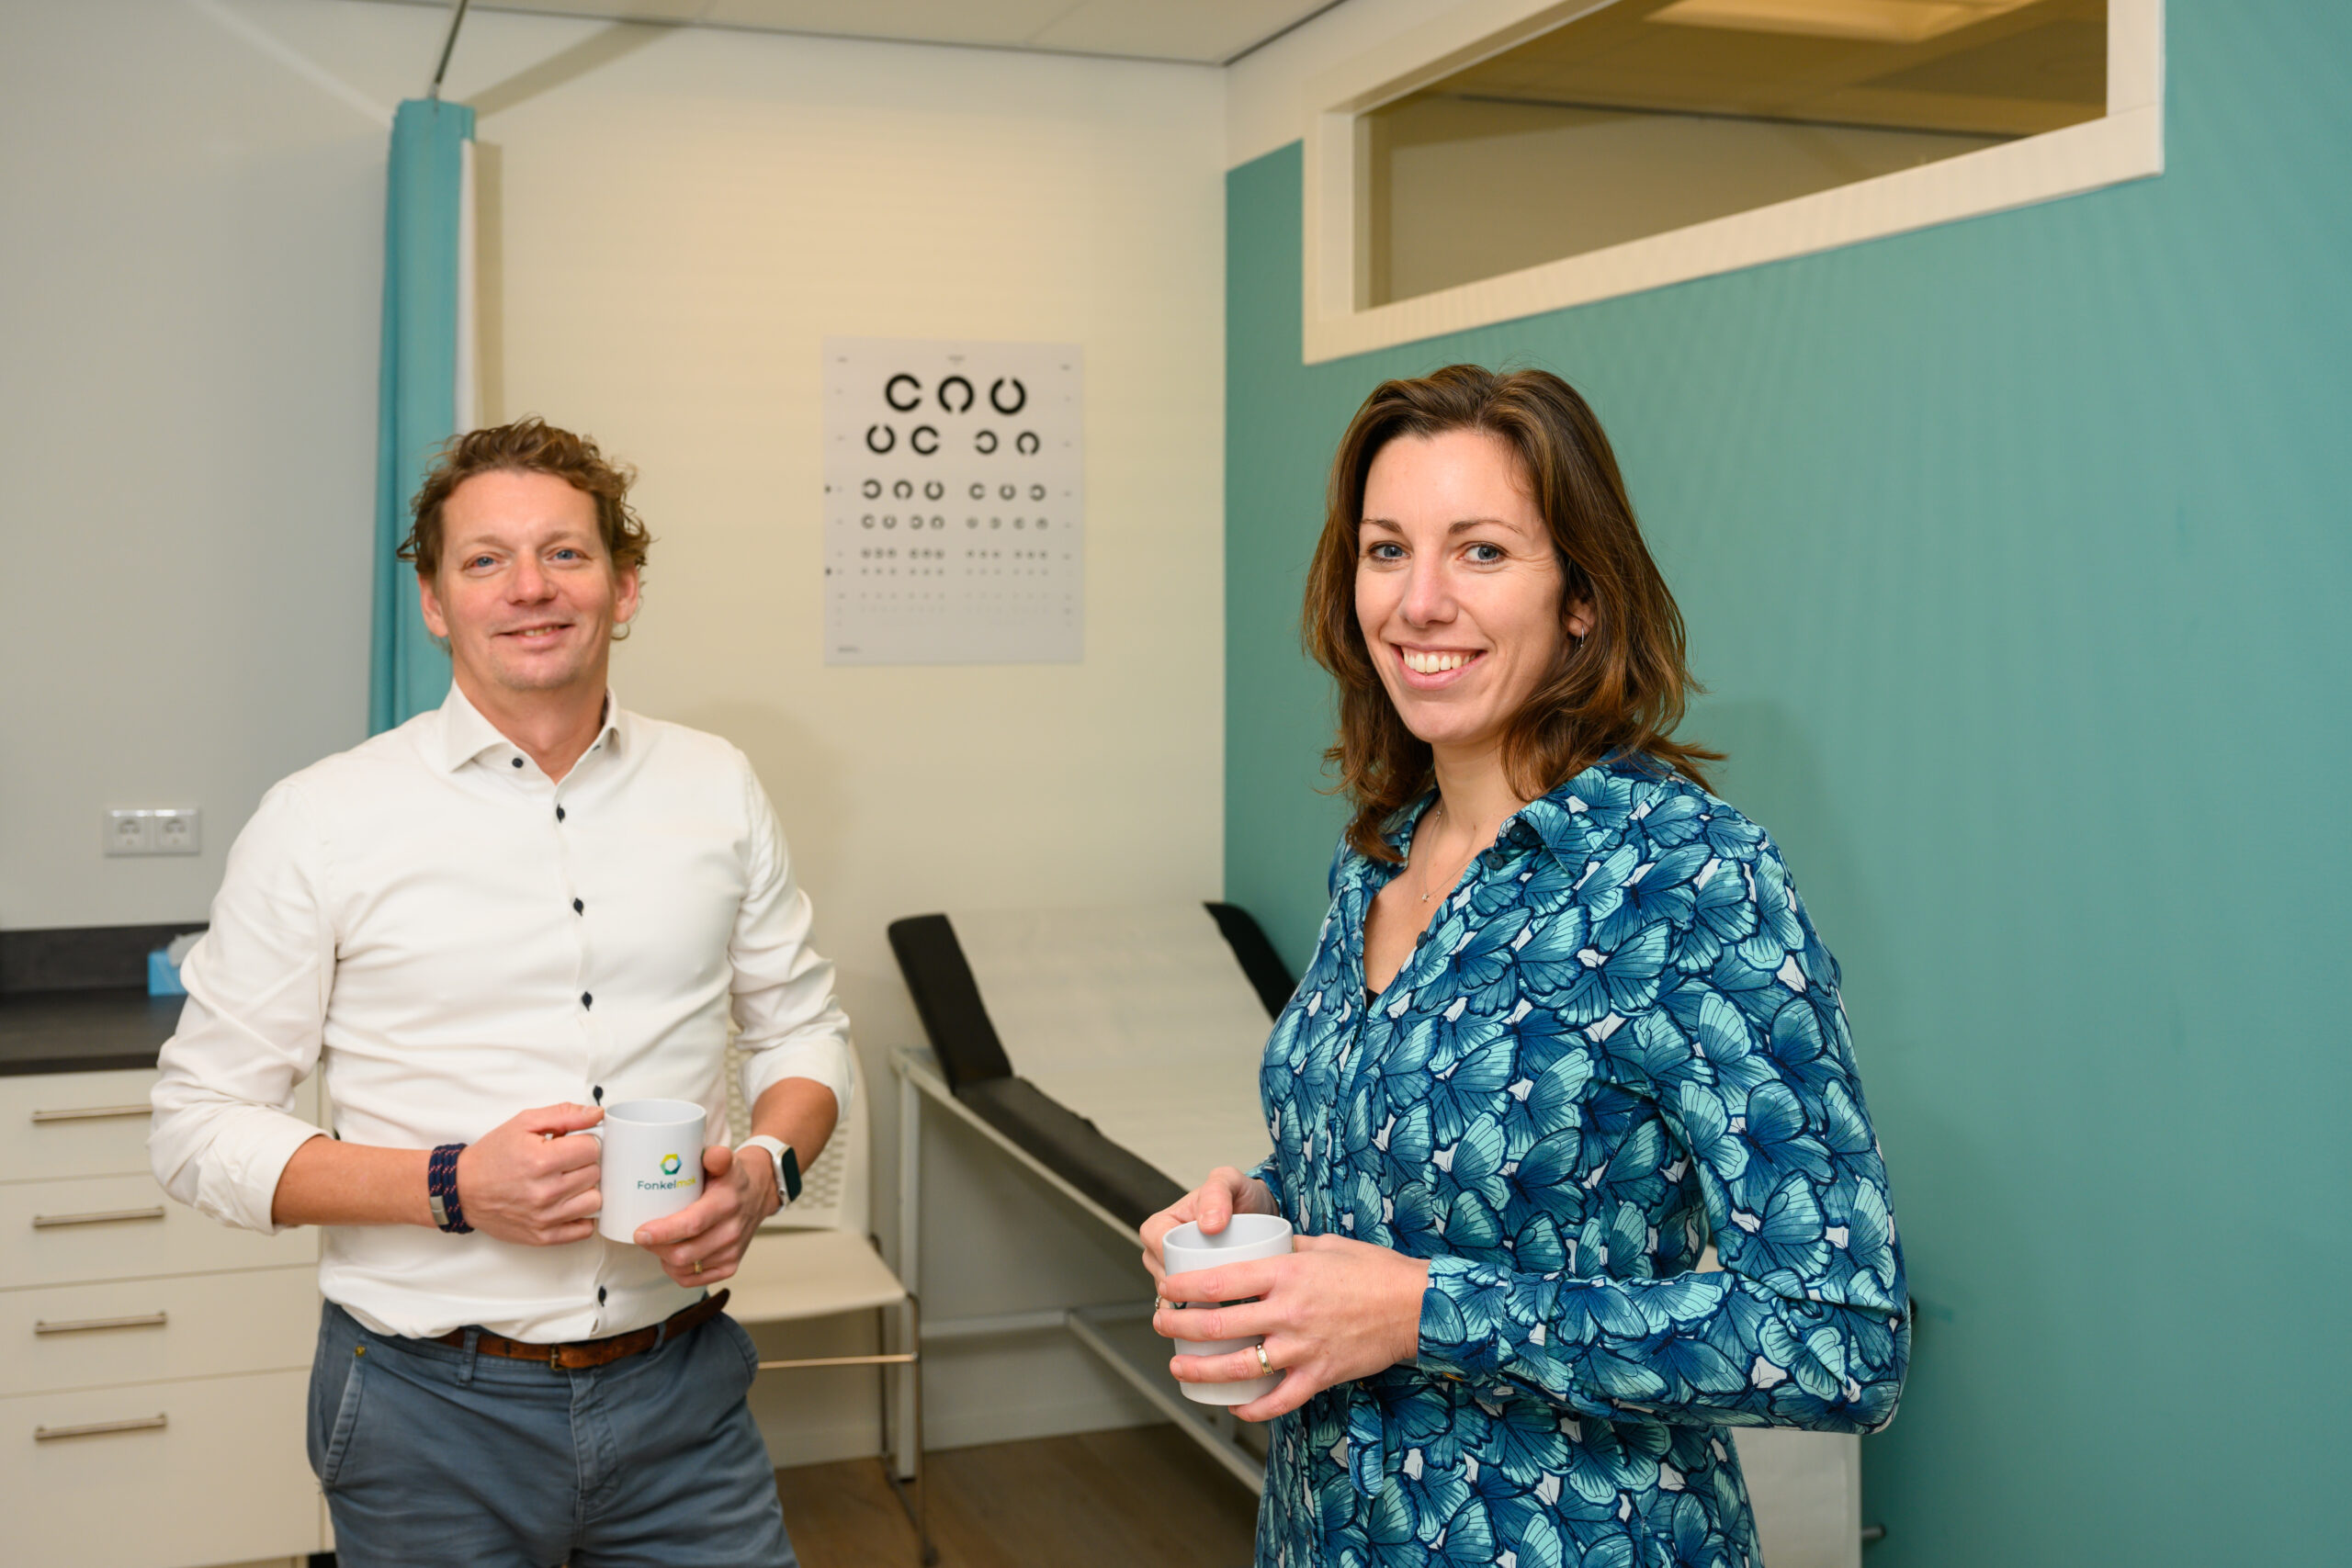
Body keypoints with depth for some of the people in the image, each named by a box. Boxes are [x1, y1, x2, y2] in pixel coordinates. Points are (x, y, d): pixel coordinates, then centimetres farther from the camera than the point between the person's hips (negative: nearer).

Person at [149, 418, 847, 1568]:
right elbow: (200, 1128, -4)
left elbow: (802, 1029, 13)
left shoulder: (717, 789, 5)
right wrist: (454, 1186, -17)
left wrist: (766, 1168, -8)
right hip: (432, 1410, -2)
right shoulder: (320, 823, -6)